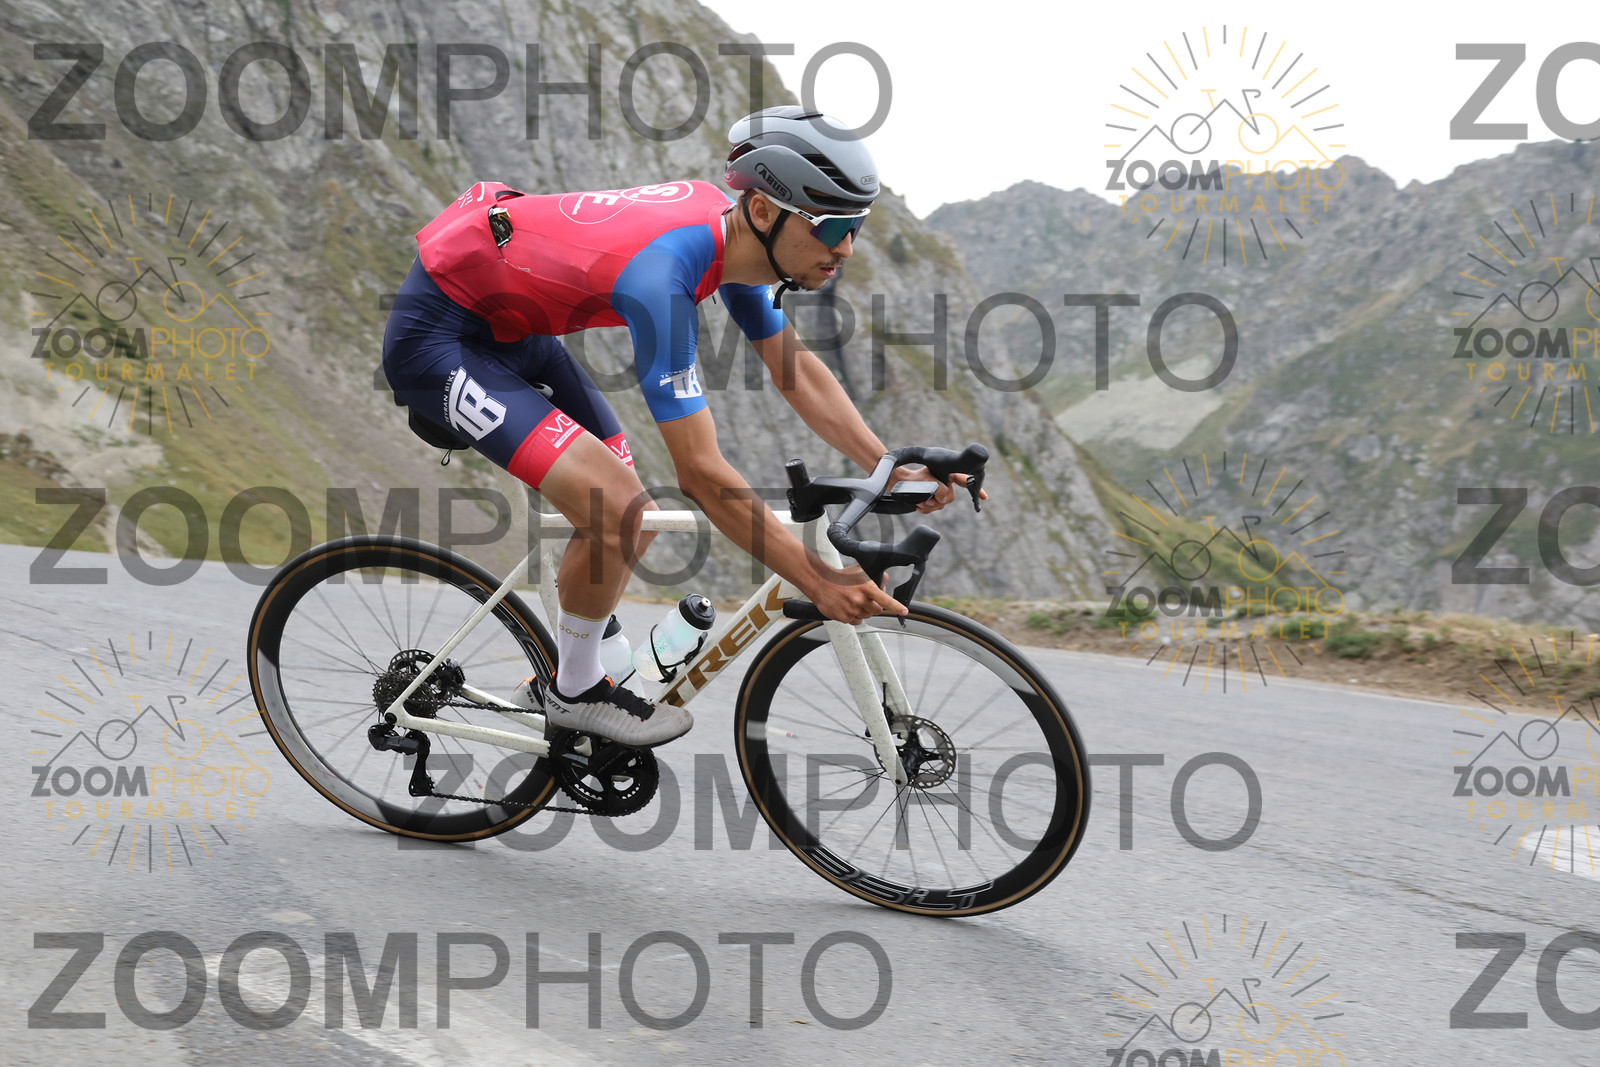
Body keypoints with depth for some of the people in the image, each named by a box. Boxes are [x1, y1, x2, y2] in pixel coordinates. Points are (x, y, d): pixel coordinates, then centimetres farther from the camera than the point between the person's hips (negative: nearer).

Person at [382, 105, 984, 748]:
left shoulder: (731, 229, -8)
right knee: (616, 510, -20)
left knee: (632, 526, 6)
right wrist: (818, 582, -30)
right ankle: (575, 692, 3)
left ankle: (561, 665, 27)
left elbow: (796, 372, 5)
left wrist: (892, 471, -6)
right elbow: (701, 474, -33)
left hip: (512, 326, 9)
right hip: (438, 339, -9)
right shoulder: (663, 270, -35)